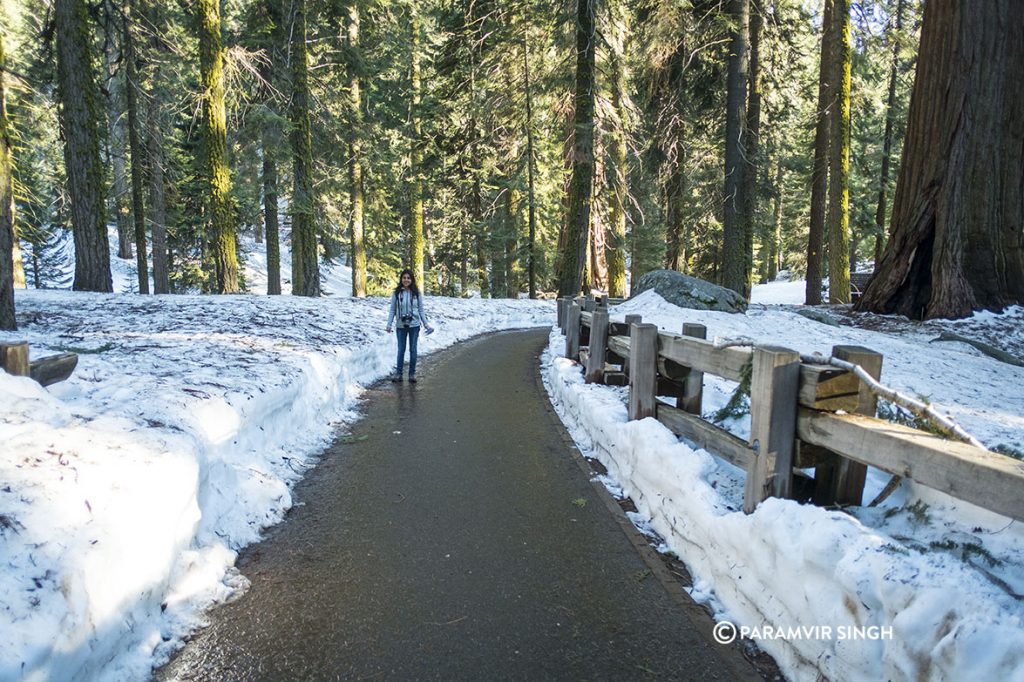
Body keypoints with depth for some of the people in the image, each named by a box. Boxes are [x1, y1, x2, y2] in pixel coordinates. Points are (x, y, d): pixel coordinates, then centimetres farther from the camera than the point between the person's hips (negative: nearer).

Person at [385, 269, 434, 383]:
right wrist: (389, 324, -5)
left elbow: (421, 310, 4)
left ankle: (412, 374, 16)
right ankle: (398, 373, 16)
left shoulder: (416, 293, 0)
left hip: (414, 325, 0)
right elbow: (392, 310, 1)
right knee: (401, 350, 8)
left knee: (413, 350, 7)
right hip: (401, 326, 0)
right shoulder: (396, 293, -2)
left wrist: (426, 324, 1)